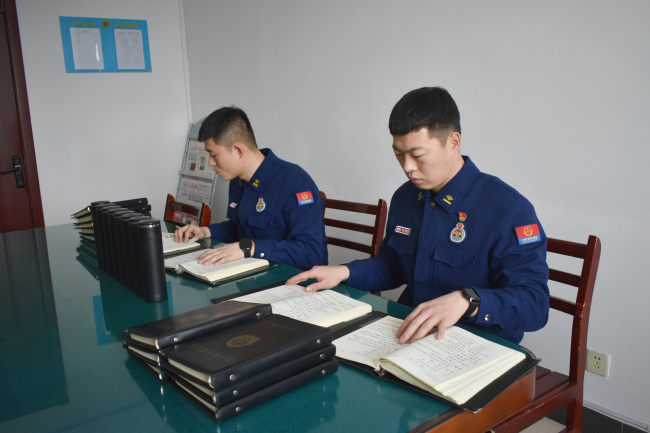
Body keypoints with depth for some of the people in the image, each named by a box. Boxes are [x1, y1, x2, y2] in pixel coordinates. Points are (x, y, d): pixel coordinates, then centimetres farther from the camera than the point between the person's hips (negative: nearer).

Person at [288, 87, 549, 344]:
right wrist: (344, 273, 5)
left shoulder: (508, 209, -14)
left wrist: (468, 300, -37)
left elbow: (534, 303, -19)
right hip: (403, 337, 7)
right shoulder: (404, 197, 11)